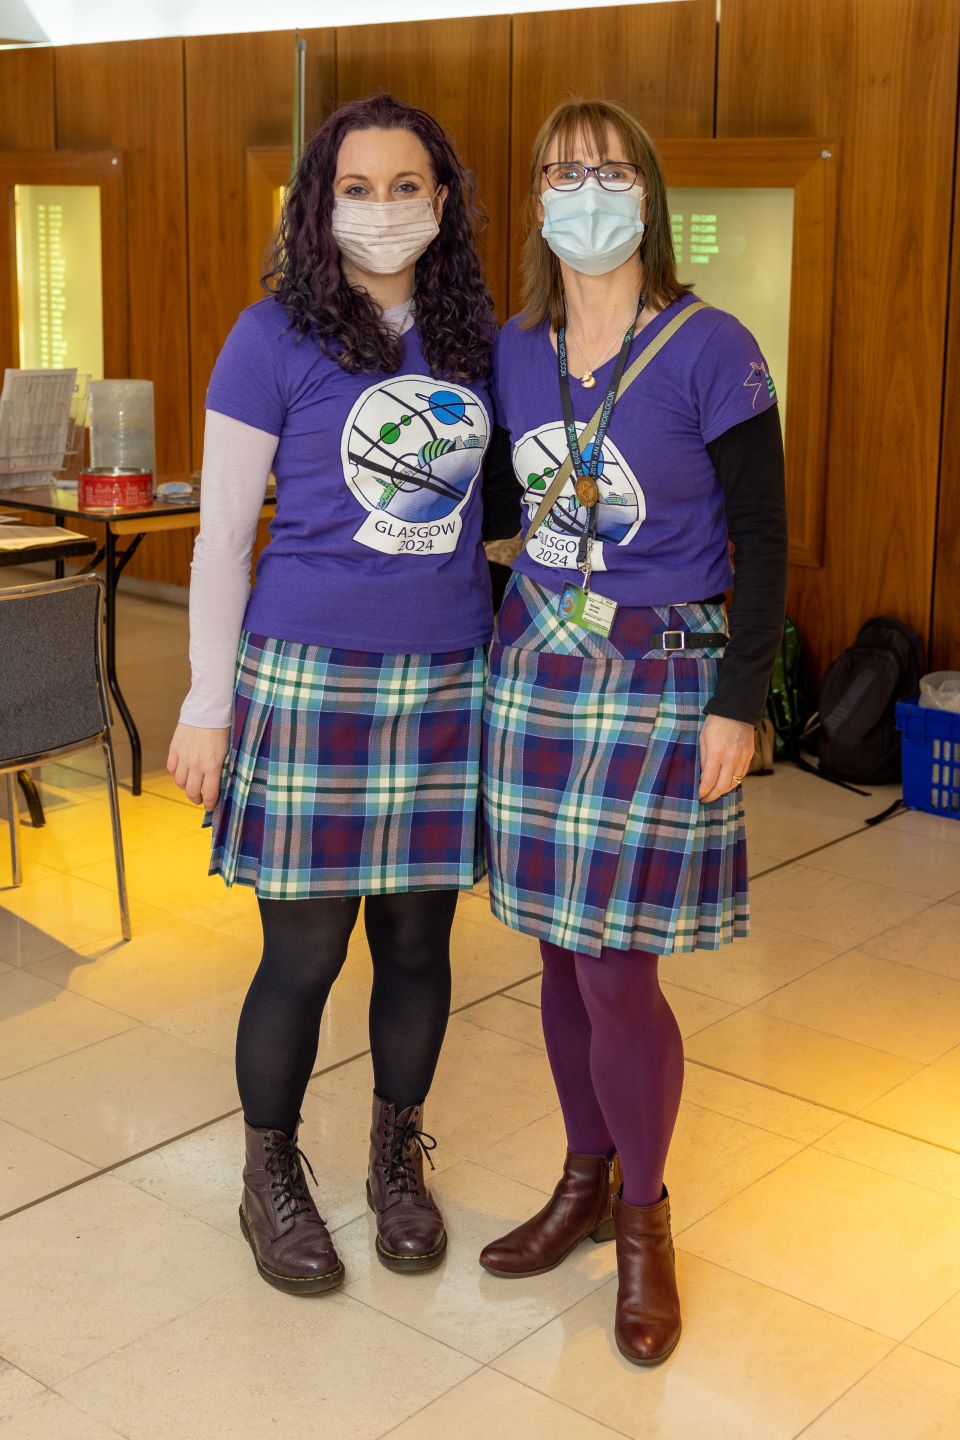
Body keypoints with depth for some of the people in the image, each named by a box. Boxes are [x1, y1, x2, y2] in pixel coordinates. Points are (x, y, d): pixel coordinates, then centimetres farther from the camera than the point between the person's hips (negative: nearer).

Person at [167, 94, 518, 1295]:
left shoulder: (474, 337, 8)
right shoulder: (277, 336, -4)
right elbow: (223, 533, -2)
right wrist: (209, 703, -3)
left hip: (448, 679, 4)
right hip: (309, 677, -3)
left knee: (418, 938, 12)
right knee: (304, 950, 3)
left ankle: (397, 1161, 34)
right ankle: (269, 1180, 26)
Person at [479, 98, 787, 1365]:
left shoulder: (711, 350, -8)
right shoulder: (513, 352, 6)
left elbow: (762, 538, -7)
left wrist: (739, 702, -12)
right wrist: (487, 654, 10)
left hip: (661, 679, -5)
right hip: (537, 667, 5)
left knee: (617, 967, -3)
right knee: (562, 950, 11)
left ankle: (643, 1222, 19)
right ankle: (585, 1183, 31)